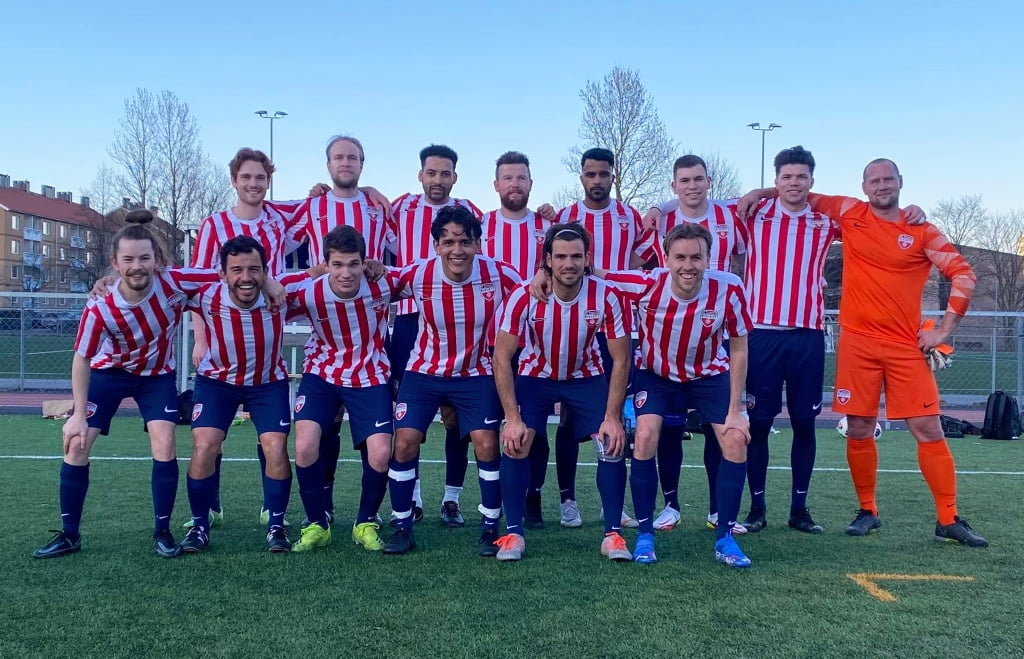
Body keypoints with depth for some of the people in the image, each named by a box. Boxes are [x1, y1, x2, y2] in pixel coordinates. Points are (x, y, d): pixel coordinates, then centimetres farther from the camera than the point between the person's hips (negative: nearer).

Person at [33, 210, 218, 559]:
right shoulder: (99, 307, -29)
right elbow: (81, 359, -16)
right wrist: (79, 415, -14)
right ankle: (69, 534, 12)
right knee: (76, 444, -5)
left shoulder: (174, 283, -31)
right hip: (110, 372, 0)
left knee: (164, 444, -14)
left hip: (158, 375, 0)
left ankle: (162, 531, 3)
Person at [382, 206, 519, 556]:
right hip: (424, 372, 1)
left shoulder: (499, 274, -18)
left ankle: (491, 528, 11)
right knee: (404, 442, -8)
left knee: (487, 445, -9)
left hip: (476, 373, 0)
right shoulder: (417, 275, -17)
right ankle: (402, 527, 11)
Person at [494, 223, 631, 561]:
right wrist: (513, 417, -24)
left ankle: (613, 534, 3)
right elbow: (502, 358, -20)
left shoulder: (606, 297, -24)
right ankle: (514, 533, -1)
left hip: (586, 377, 1)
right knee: (515, 443, -17)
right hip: (535, 376, -1)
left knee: (613, 443, -12)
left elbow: (621, 360, -14)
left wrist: (613, 417, -18)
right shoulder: (524, 297, -26)